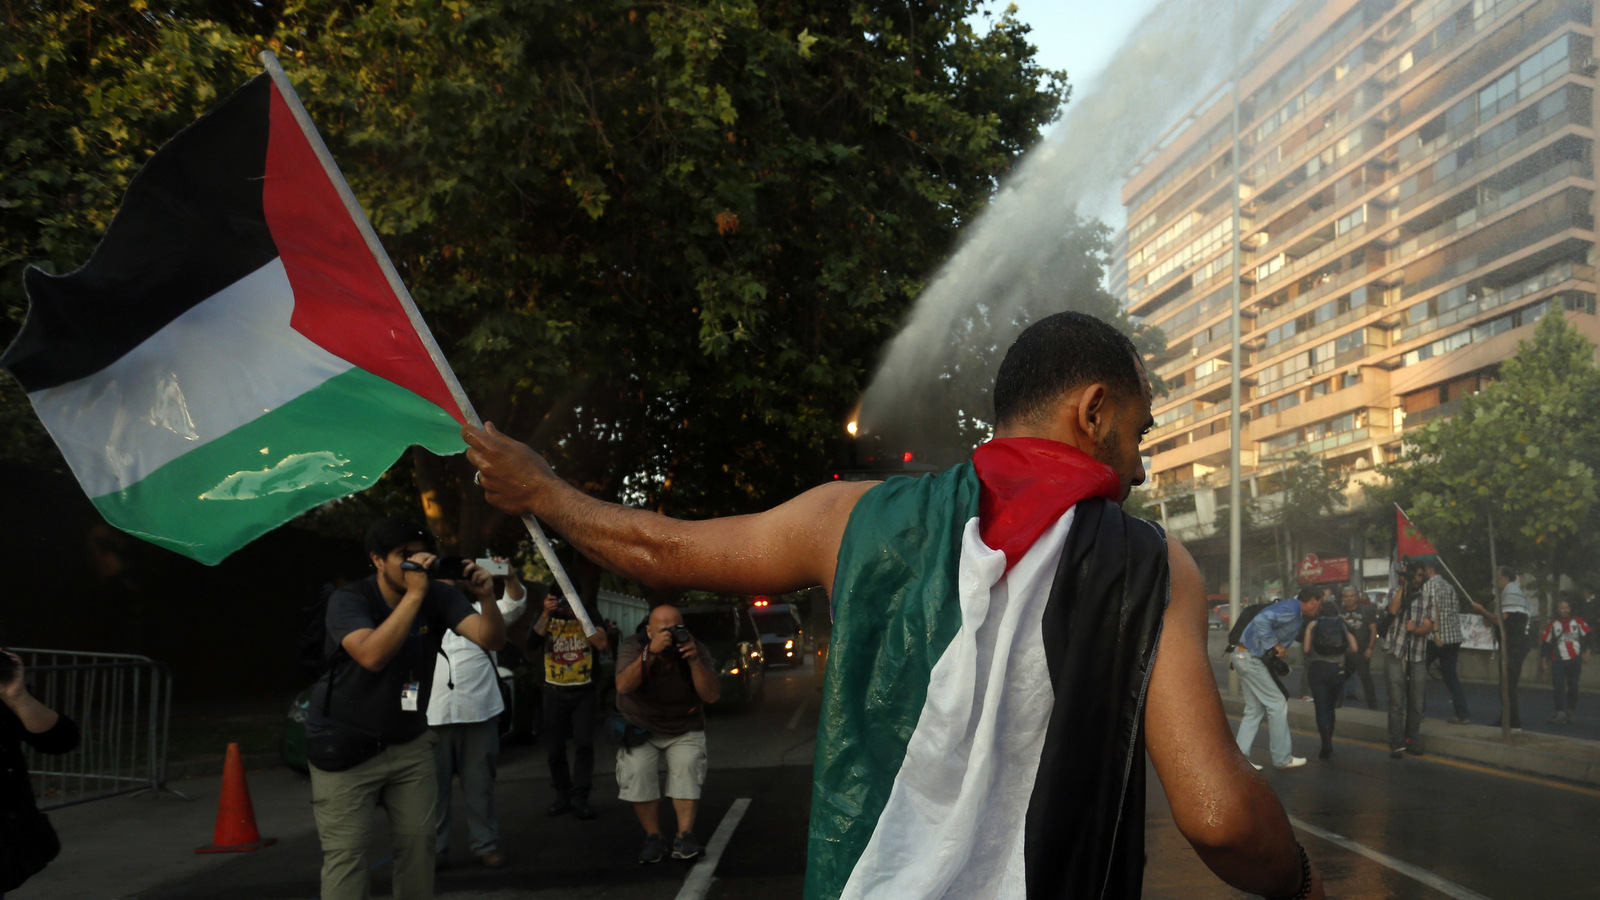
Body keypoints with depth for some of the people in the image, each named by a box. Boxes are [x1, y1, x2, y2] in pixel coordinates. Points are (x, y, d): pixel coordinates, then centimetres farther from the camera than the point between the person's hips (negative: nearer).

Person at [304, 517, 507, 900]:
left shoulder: (438, 596, -4)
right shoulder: (349, 599, -15)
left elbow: (491, 640, -14)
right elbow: (372, 656, -33)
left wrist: (486, 597, -32)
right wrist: (414, 593, -35)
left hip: (409, 742, 4)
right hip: (344, 747, -4)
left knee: (419, 840, 4)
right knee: (345, 850, -6)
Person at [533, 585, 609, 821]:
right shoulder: (545, 617, 4)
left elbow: (602, 644, -13)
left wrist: (580, 615, -19)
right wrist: (546, 614, -25)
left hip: (584, 691, -1)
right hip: (555, 692, 1)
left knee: (584, 744, -9)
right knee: (556, 747, 6)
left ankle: (580, 799, -6)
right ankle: (563, 795, 20)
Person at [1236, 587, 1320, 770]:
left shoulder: (1293, 610, 14)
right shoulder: (1291, 609, -17)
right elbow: (1262, 621, -30)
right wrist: (1275, 645, -24)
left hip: (1246, 657, 10)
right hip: (1250, 658, -10)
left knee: (1254, 710, 11)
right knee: (1277, 705, -2)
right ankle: (1282, 758, 7)